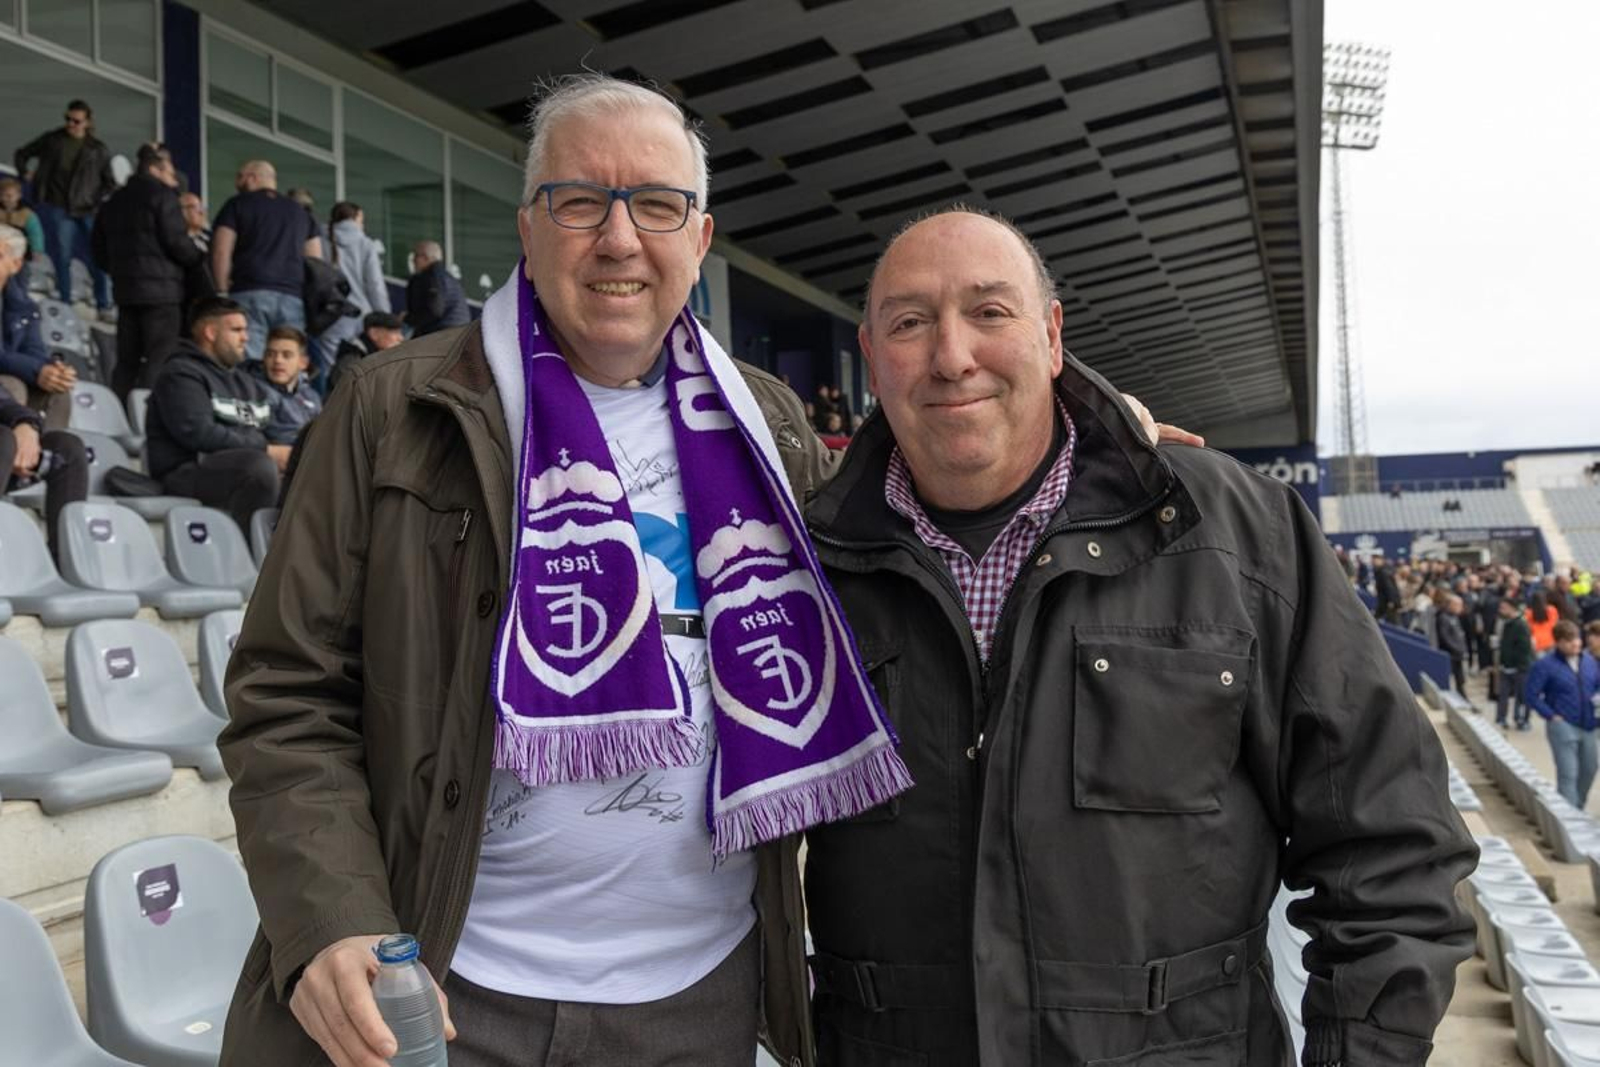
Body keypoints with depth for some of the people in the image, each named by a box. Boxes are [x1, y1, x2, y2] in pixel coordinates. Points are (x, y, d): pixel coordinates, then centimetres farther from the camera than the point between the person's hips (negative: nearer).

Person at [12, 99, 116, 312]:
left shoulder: (98, 149, 4)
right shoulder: (51, 140, 7)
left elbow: (110, 182, 7)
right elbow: (21, 154, 21)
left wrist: (97, 200, -6)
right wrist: (25, 174, 7)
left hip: (87, 212, -1)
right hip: (57, 208, 1)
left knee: (97, 259, -4)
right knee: (62, 257, 4)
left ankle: (104, 305, 4)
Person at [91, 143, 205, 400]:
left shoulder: (115, 201, 20)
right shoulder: (162, 195, -4)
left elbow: (100, 251, 19)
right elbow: (176, 242, -12)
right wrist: (200, 259, 4)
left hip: (125, 289, 8)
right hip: (161, 289, -7)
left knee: (127, 360, 10)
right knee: (159, 361, -10)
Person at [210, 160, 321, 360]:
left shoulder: (237, 205, 10)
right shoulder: (300, 212, 22)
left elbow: (221, 252, 1)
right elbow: (316, 260, 18)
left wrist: (222, 292, 4)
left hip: (249, 293, -3)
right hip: (293, 297, 3)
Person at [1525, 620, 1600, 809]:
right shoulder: (1546, 665, -11)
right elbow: (1531, 695, -10)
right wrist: (1552, 716, -12)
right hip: (1563, 726, -6)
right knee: (1568, 775, -8)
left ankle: (1578, 808, 34)